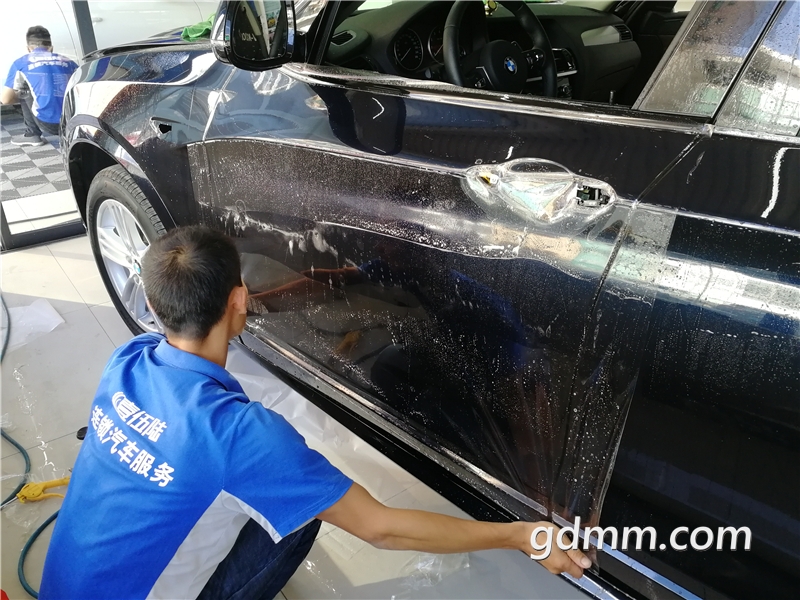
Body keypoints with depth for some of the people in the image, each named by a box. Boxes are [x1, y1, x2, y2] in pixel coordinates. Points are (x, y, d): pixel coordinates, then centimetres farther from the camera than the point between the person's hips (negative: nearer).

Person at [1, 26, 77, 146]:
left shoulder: (21, 63, 10)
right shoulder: (68, 62, 17)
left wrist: (20, 95, 35)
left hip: (49, 124, -3)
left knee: (24, 90, 23)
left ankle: (32, 135, 21)